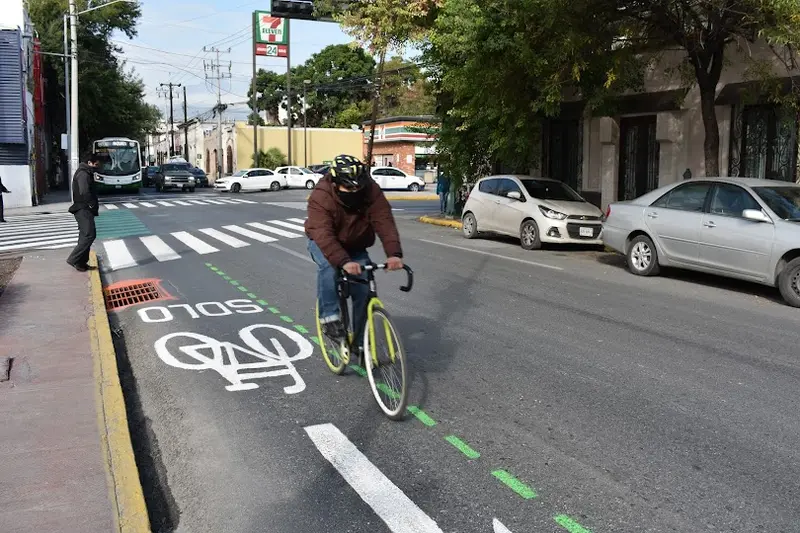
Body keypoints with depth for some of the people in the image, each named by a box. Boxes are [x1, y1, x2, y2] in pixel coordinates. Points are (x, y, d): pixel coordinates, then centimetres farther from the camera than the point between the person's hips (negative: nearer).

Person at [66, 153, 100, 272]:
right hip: (83, 209, -11)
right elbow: (84, 192, -27)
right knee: (89, 235, -16)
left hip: (84, 209, 11)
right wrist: (93, 204, -16)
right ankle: (74, 259, -14)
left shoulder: (86, 173, 19)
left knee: (85, 235, 13)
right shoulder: (83, 174, -14)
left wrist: (94, 205, 8)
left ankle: (81, 262, 16)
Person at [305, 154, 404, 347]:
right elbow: (323, 235, -44)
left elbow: (385, 223, -34)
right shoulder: (321, 197, -34)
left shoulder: (372, 192, -25)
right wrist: (344, 262, -59)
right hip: (323, 244, -3)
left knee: (364, 291, -10)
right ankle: (329, 317, -23)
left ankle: (360, 342, 6)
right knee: (329, 266, -36)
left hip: (355, 247, 3)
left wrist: (394, 253, -50)